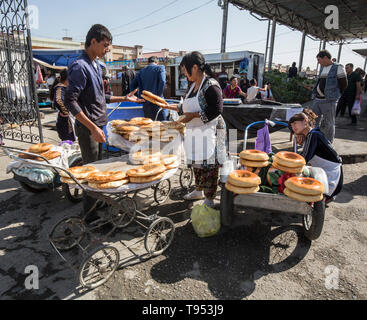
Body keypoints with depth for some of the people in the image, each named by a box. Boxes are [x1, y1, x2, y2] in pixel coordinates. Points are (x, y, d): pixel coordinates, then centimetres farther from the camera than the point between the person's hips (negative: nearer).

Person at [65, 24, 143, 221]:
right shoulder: (80, 66, -15)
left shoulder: (96, 66, 14)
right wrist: (93, 128, -25)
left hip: (97, 126, 9)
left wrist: (124, 98, 17)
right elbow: (70, 101, -22)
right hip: (87, 128, -9)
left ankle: (96, 203, 35)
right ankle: (89, 214, 13)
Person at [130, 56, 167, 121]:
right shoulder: (160, 68, 3)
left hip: (146, 103, 5)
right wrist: (159, 97, -10)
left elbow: (132, 85, 14)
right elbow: (162, 82, -14)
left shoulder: (141, 71, 16)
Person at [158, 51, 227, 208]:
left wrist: (193, 115, -21)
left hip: (209, 132, -9)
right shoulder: (193, 85, 13)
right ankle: (199, 191, 36)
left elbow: (217, 110, -21)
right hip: (194, 132, 9)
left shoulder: (211, 85, -15)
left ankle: (209, 199, 11)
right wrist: (170, 106, 16)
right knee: (197, 162, 18)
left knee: (208, 165, -2)